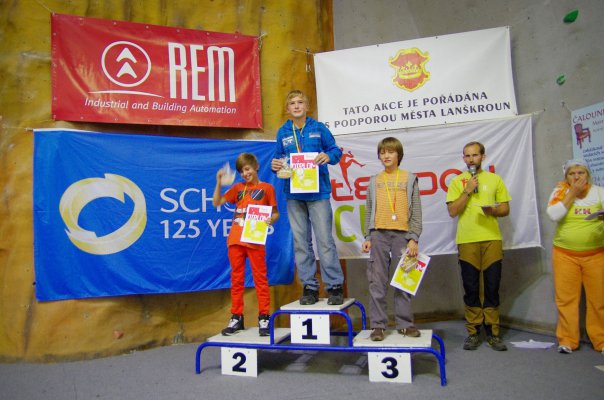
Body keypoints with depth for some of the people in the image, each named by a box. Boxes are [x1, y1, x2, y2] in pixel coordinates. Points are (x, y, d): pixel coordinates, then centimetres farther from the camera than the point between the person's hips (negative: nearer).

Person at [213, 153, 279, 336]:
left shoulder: (266, 188, 6)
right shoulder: (238, 188, 15)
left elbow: (275, 212, 6)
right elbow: (216, 202, 11)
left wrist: (270, 220, -15)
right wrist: (219, 182, 0)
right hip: (235, 239, 4)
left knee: (260, 278, 1)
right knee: (236, 279, 8)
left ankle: (263, 317, 7)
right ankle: (237, 317, 17)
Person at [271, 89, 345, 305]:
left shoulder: (318, 128, 5)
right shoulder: (283, 132, 12)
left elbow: (336, 150, 4)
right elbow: (278, 157, 13)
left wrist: (328, 156, -17)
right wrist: (275, 164, -9)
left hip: (317, 191, -3)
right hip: (293, 192, 3)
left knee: (325, 239, -4)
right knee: (300, 241, 7)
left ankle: (335, 286, 7)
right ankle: (309, 287, 17)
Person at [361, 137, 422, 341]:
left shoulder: (409, 178, 8)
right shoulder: (374, 181, 12)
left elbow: (416, 211, 3)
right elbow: (369, 211, 12)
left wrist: (414, 238, -4)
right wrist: (368, 237, 4)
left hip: (402, 235, -1)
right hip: (379, 235, 1)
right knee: (377, 282, 0)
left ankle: (405, 323, 15)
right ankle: (378, 325, 7)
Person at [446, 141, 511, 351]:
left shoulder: (495, 179, 11)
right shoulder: (457, 181, 7)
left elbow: (506, 208, 11)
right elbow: (452, 211, -2)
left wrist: (494, 210, -10)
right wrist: (467, 191, -10)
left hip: (492, 239, 1)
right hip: (467, 241, -1)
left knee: (492, 287, 4)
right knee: (471, 288, 3)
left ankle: (492, 332, 14)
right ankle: (473, 332, 13)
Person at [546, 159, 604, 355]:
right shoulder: (561, 191, 3)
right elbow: (553, 214, -12)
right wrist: (573, 192, -11)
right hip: (565, 255, -1)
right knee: (566, 299, 1)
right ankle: (567, 340, 11)